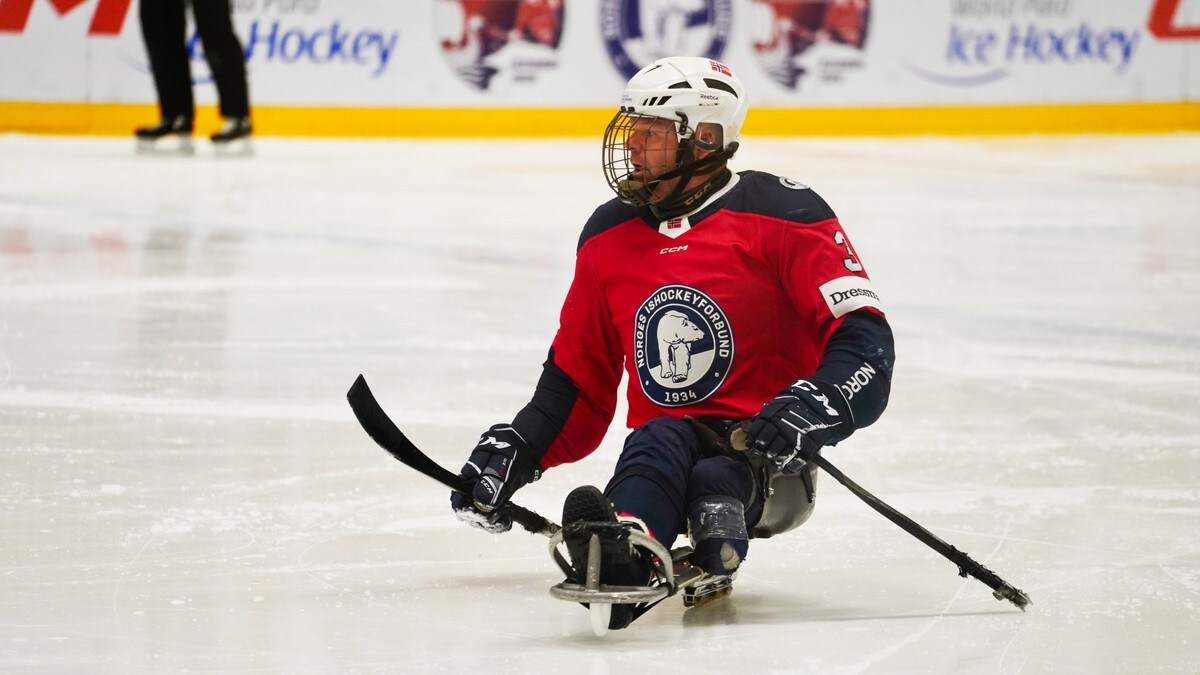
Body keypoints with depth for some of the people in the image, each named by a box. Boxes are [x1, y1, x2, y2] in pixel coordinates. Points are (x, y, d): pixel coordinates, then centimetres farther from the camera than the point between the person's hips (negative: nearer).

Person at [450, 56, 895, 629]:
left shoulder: (781, 216, -3)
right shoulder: (609, 237, 15)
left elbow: (864, 337, -10)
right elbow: (578, 375, 23)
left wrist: (812, 409, -28)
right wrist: (519, 450, 9)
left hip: (763, 453, -1)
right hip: (664, 450, 1)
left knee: (716, 484, -36)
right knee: (659, 443, -35)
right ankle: (627, 553, -67)